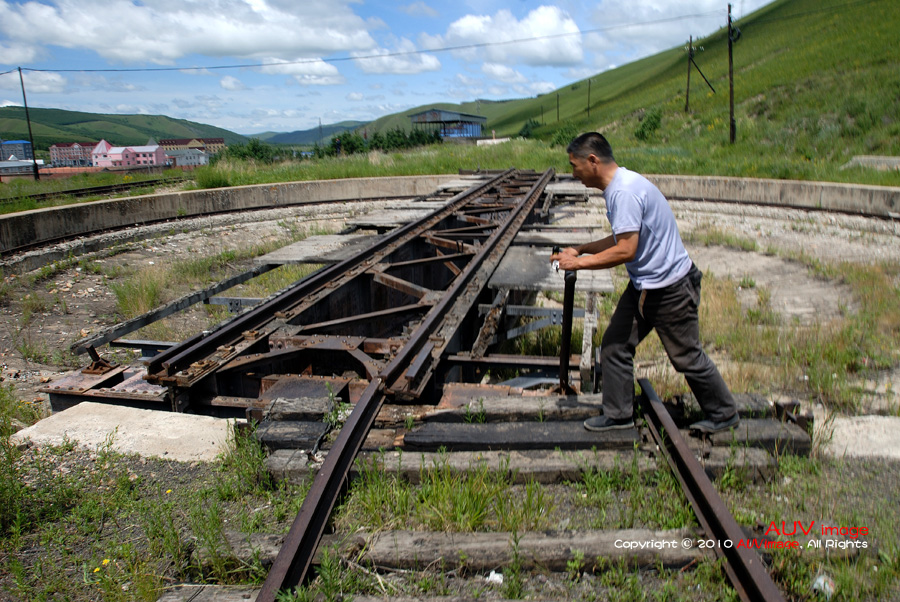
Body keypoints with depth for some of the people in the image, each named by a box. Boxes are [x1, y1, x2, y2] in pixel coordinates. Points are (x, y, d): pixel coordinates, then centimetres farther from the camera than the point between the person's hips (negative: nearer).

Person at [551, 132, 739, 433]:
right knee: (614, 346, 10)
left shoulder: (624, 191, -25)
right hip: (642, 286, 10)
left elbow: (626, 250, -29)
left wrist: (579, 263, -20)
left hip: (670, 289, -10)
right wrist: (580, 249, 9)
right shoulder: (618, 186, 8)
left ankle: (724, 414, 28)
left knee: (687, 357, 6)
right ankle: (617, 415, 22)